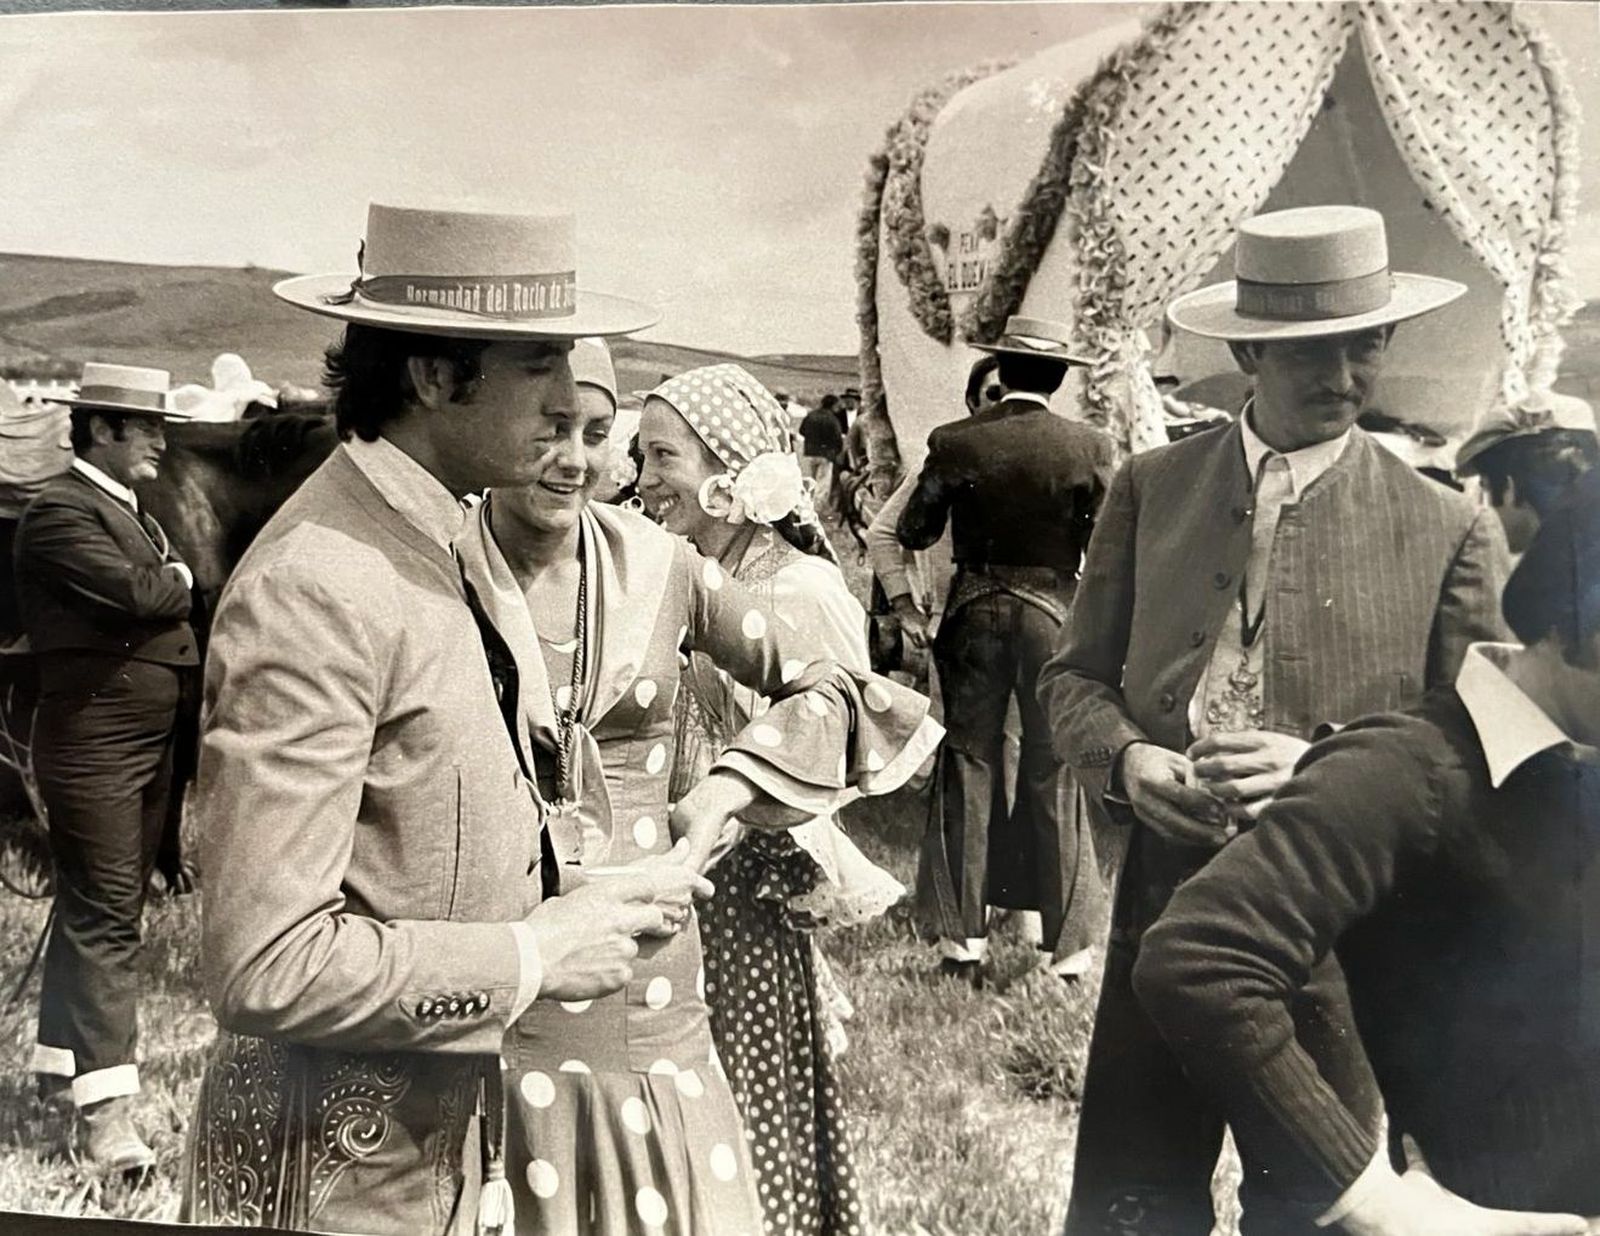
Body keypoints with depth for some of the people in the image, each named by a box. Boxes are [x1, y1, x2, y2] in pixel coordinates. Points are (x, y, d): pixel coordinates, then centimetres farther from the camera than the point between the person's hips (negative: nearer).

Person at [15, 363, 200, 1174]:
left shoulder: (135, 514, 18)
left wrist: (166, 584, -5)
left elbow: (172, 603, 16)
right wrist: (177, 578, -5)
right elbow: (140, 594, -24)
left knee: (95, 909, 17)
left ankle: (61, 1060, 30)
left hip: (149, 740, 9)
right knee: (106, 918, -10)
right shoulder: (61, 512, -13)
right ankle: (106, 1110, -8)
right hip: (94, 742, -9)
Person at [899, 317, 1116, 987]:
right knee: (1054, 777, 8)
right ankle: (1067, 941, 14)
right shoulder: (1089, 447, -8)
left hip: (975, 616, 1)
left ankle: (963, 935, 11)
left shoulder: (954, 443, -6)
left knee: (969, 766, 9)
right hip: (1056, 617, 0)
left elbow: (914, 532, -3)